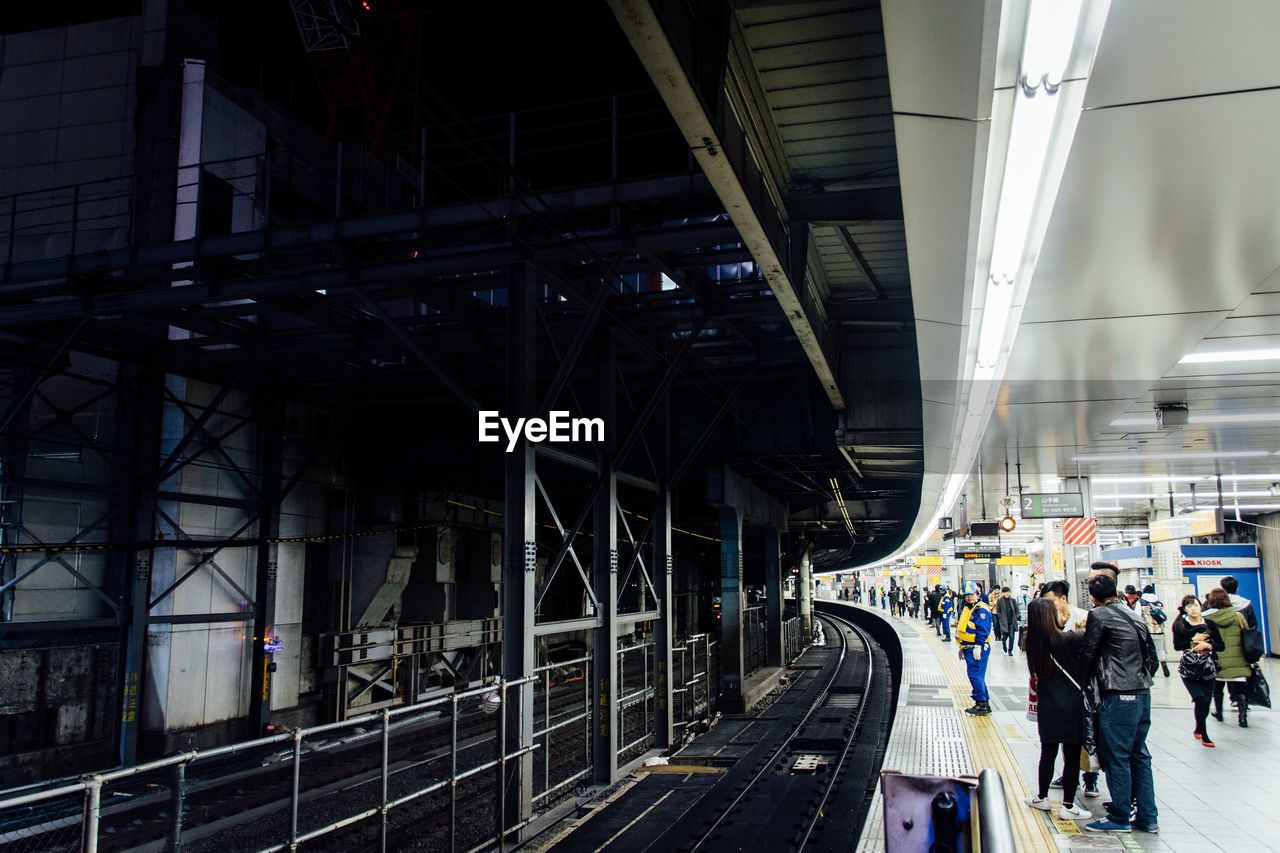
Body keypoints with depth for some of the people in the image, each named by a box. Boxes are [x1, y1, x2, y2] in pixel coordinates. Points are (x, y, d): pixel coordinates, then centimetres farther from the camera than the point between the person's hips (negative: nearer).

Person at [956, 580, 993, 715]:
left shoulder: (981, 609, -13)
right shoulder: (967, 609, 17)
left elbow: (982, 630, -20)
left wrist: (978, 647, -22)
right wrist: (962, 647, 25)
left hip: (978, 649, -10)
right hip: (968, 648, 10)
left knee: (975, 675, -10)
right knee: (977, 676, 13)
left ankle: (982, 704, -5)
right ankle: (985, 703, 20)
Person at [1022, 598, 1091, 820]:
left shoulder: (1033, 643, -3)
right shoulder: (1071, 639, -16)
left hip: (1047, 707, 4)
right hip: (1072, 704, -4)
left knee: (1048, 753, 17)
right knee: (1072, 756, 5)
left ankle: (1042, 798, 29)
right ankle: (1068, 806, 11)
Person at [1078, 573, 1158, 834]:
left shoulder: (1099, 615, -8)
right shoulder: (1134, 616, 14)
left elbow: (1087, 653, -5)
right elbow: (1152, 656, 18)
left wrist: (1084, 680, 11)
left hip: (1119, 695, -8)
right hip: (1143, 693, 8)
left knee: (1116, 756, -1)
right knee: (1139, 755, 13)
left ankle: (1120, 817, 5)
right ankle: (1147, 817, 18)